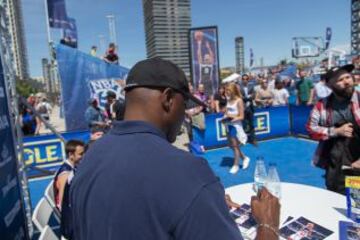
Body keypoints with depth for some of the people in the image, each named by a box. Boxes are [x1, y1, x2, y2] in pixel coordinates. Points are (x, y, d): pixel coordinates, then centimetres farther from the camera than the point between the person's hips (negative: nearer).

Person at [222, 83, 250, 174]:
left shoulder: (239, 101, -11)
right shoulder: (229, 100, 8)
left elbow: (241, 116, -12)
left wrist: (233, 119, -25)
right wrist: (225, 117, -6)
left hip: (236, 125, -7)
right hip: (228, 125, 7)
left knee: (235, 146, 2)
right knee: (231, 145, 14)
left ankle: (235, 165, 16)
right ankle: (245, 158, 34)